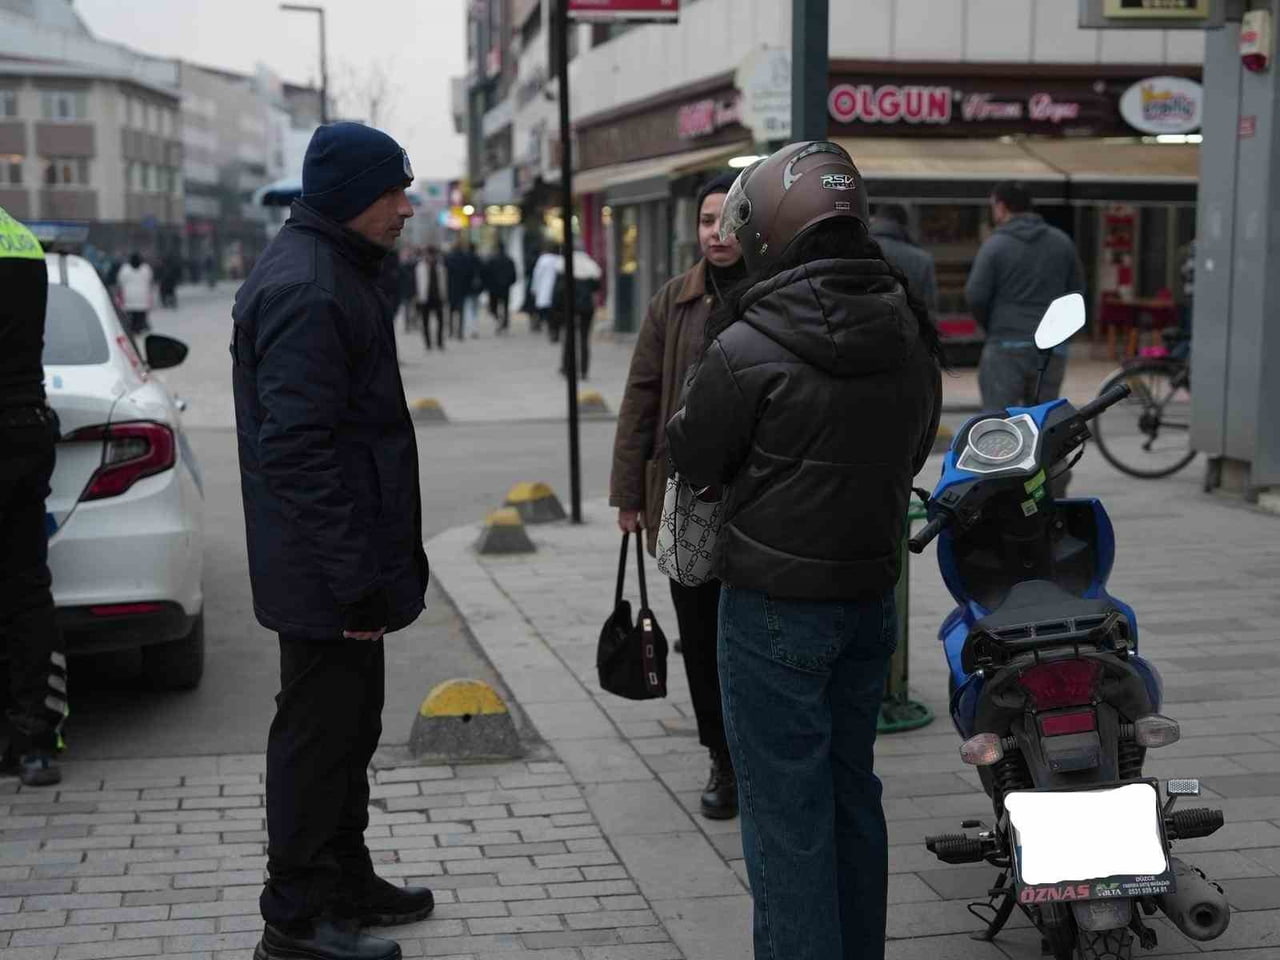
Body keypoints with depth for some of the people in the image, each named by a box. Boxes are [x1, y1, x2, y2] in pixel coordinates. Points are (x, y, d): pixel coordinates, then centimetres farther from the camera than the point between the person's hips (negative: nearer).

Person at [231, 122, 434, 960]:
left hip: (346, 560, 11)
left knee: (348, 724, 20)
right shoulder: (307, 292, -21)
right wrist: (355, 576, -25)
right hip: (327, 572, -11)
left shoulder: (335, 273, 14)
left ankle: (344, 880, 34)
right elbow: (297, 449, -26)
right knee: (320, 730, 0)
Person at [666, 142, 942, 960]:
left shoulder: (747, 349, -19)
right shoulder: (912, 334, 2)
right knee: (852, 789, 19)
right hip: (873, 593, 7)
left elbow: (691, 458, -6)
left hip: (777, 608, -6)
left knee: (786, 808, 3)